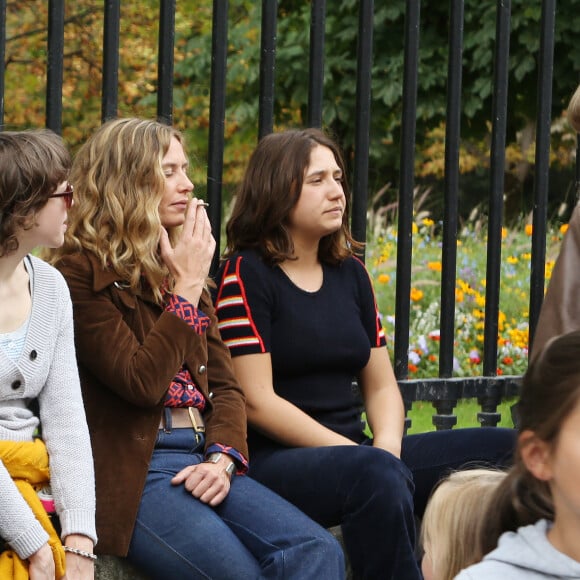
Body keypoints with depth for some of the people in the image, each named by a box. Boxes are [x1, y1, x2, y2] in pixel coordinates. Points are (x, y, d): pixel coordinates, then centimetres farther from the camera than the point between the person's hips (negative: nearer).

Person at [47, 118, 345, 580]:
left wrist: (222, 458, -4)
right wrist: (186, 287, -5)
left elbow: (225, 386, 16)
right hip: (131, 470, -7)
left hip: (199, 461, 7)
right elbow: (141, 382, -12)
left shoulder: (180, 271, 21)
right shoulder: (81, 274, -2)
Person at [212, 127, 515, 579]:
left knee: (507, 450, -11)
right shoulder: (247, 273, -3)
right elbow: (257, 400, -11)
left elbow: (381, 385, 17)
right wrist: (367, 458, -15)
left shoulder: (349, 273, 18)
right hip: (275, 460, -7)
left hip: (354, 452, 7)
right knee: (375, 474, -39)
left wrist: (386, 446, -6)